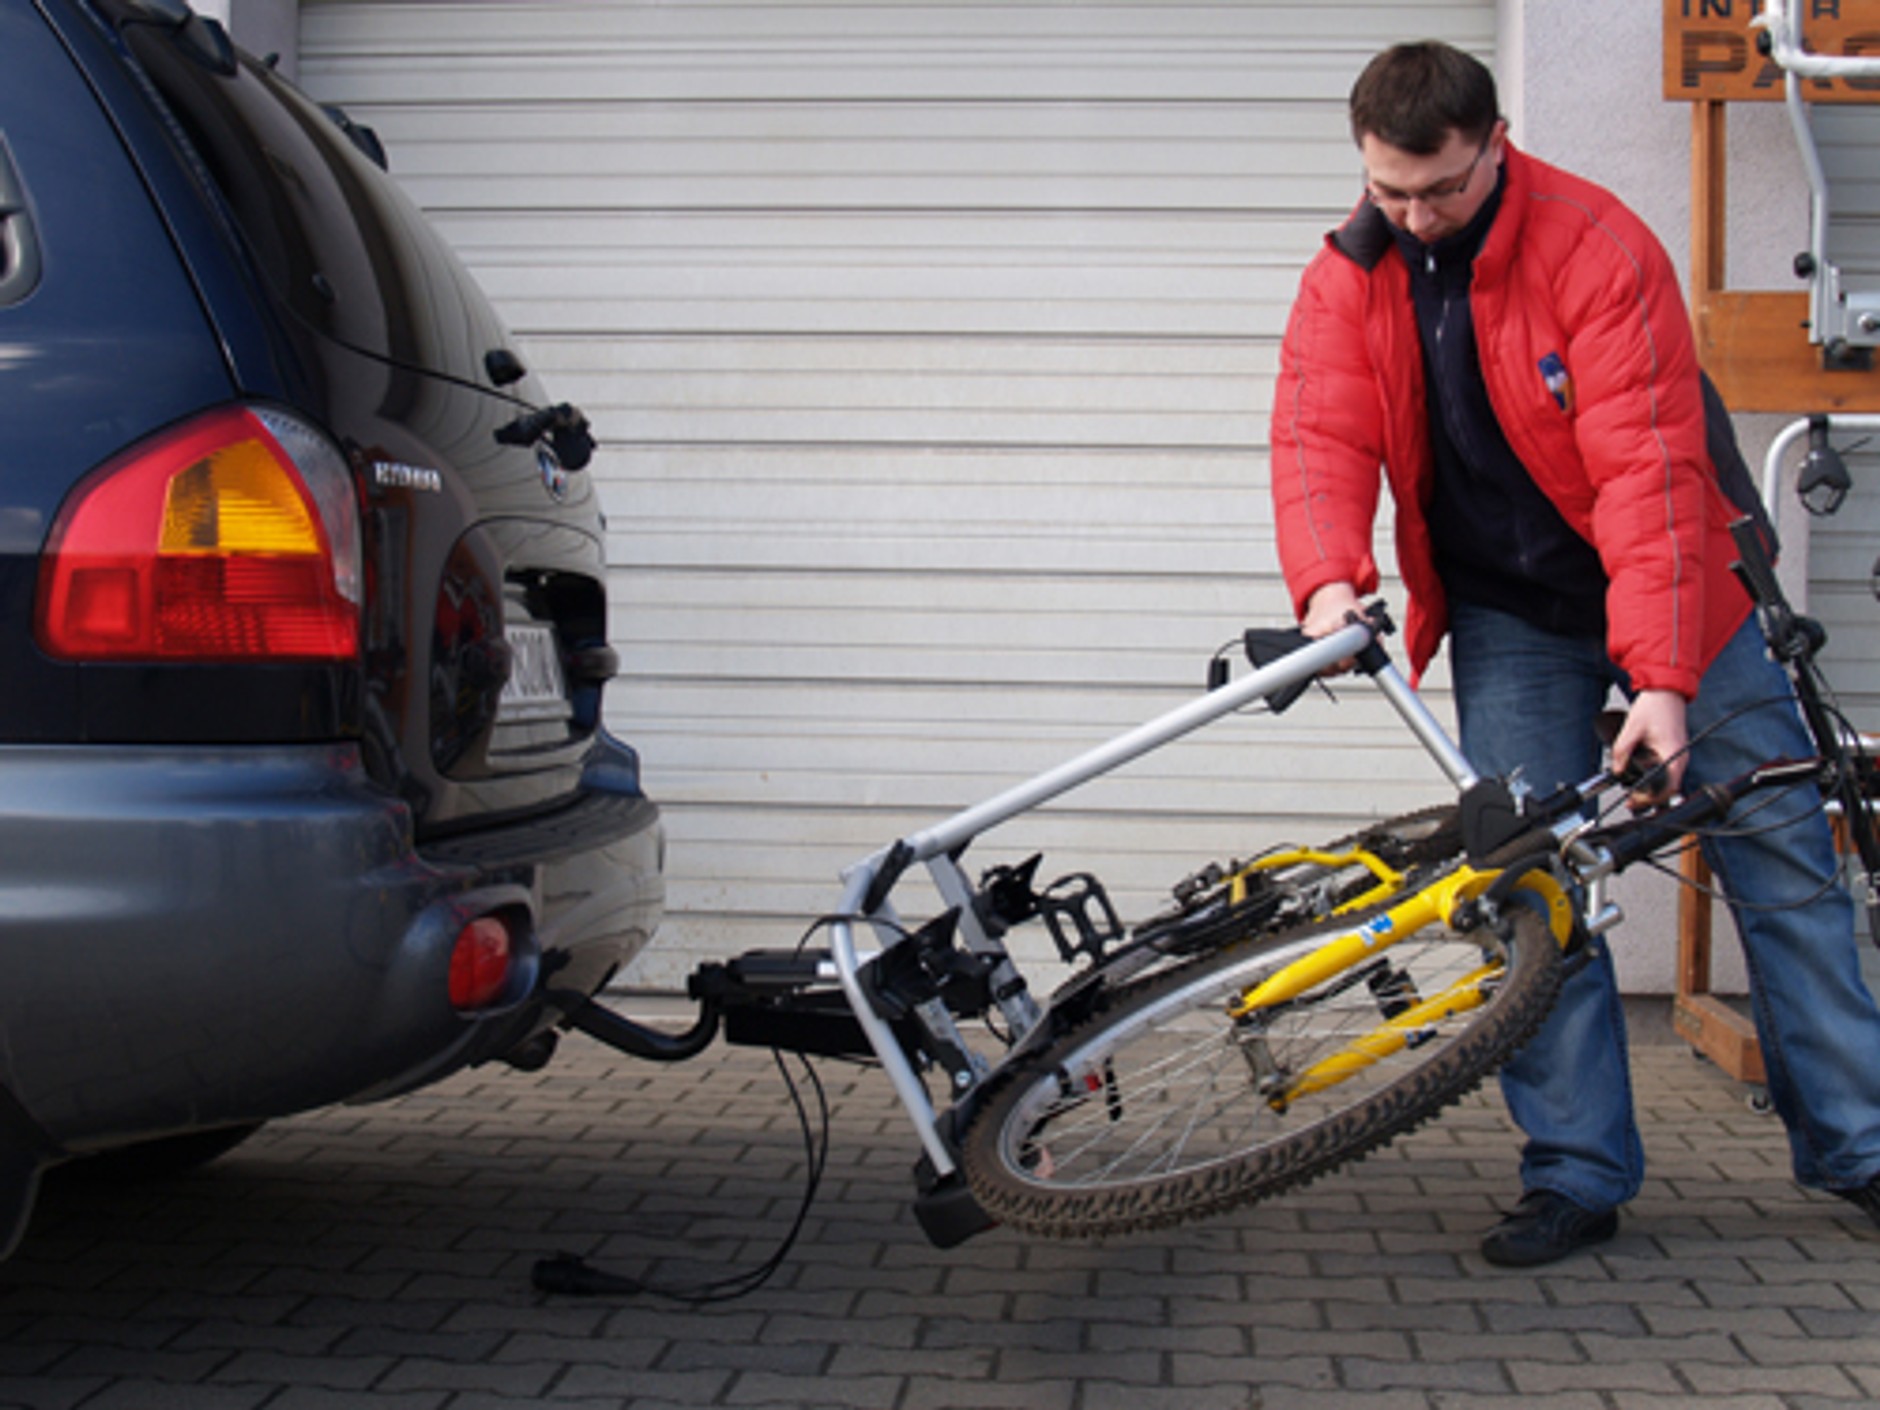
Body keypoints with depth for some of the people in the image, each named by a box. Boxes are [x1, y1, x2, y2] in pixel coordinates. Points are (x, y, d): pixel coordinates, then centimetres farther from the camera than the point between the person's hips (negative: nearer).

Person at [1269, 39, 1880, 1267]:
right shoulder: (1349, 281, -6)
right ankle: (1577, 1175, 3)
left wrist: (1662, 675, -33)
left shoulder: (1599, 249, -22)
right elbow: (1321, 436, -16)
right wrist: (1331, 582, -37)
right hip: (1508, 617, 3)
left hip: (1670, 590, -2)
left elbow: (1649, 473, -27)